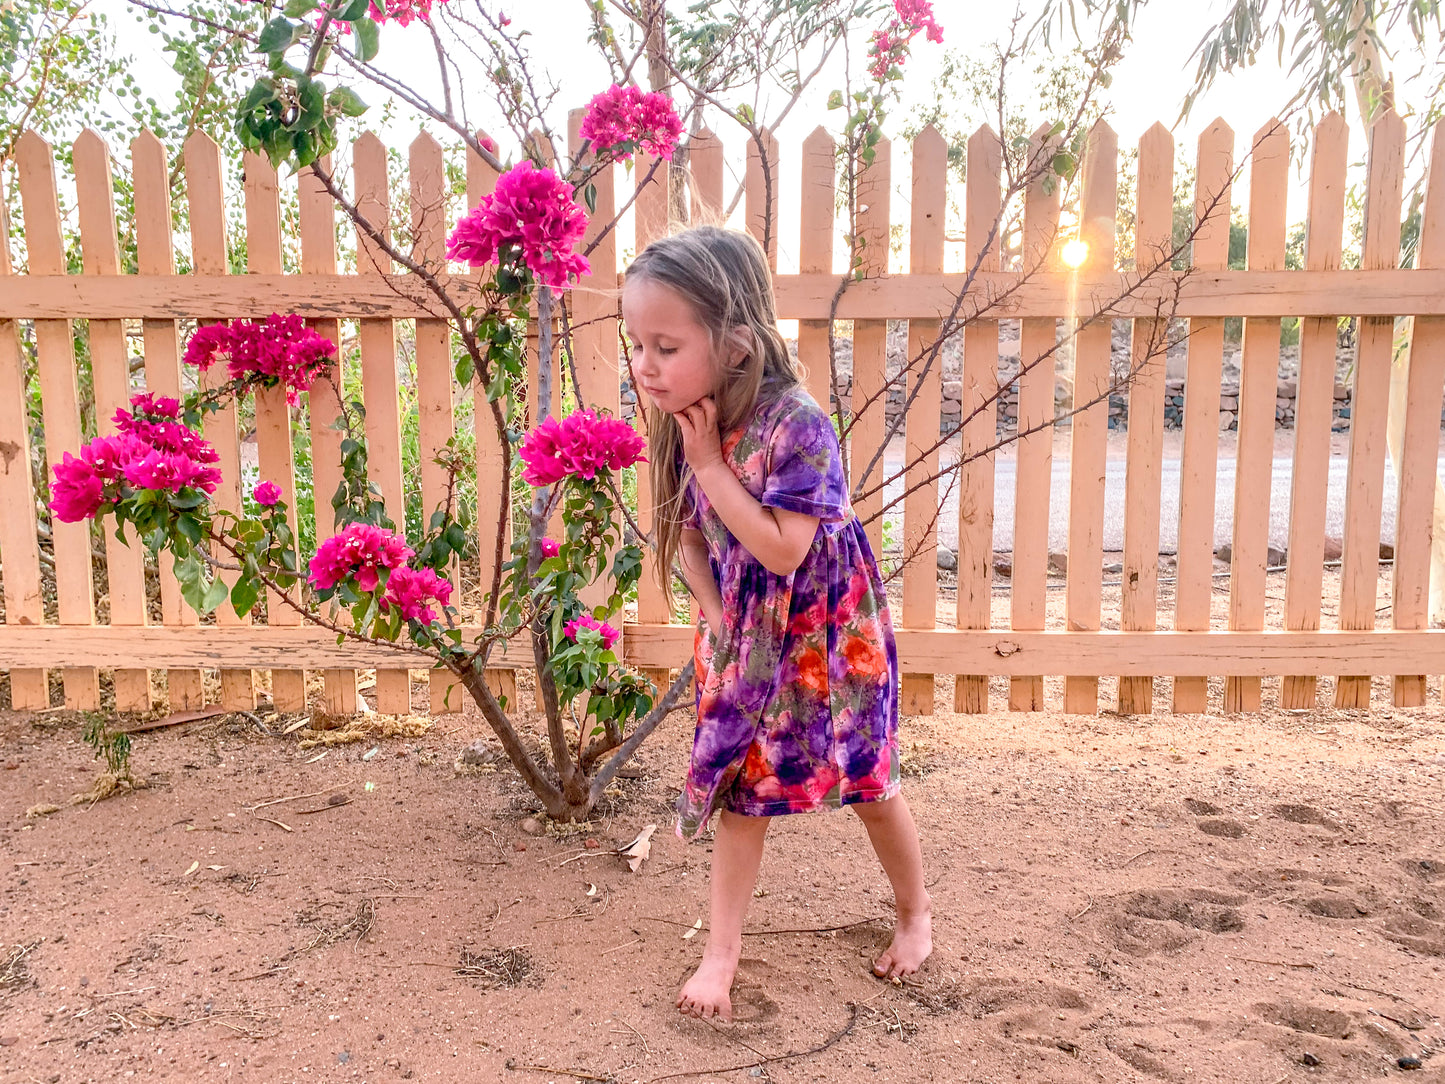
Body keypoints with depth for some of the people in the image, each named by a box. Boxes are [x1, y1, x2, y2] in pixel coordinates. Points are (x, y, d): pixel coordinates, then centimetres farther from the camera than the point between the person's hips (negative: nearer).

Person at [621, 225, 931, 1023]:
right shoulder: (681, 426, -10)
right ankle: (721, 953, 23)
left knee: (867, 783, 12)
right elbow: (683, 532, 1)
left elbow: (783, 549, -33)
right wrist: (716, 615, -7)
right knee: (740, 788, 10)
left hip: (828, 637, -4)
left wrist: (710, 463, -31)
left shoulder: (795, 424, -29)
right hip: (742, 640, 5)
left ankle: (915, 914, 38)